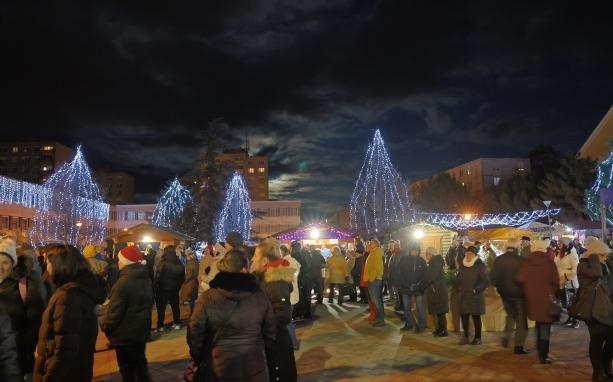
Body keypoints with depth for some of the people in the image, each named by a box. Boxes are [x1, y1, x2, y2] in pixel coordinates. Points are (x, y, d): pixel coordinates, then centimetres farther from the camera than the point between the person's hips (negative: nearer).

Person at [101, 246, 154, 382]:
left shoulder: (124, 282, -24)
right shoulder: (146, 280, 3)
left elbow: (115, 311, -21)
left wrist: (105, 327, -5)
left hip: (125, 334, -8)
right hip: (141, 331, 8)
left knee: (127, 368, 7)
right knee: (140, 362, 20)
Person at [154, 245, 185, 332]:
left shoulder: (162, 263, -16)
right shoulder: (179, 264, 1)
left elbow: (158, 277, -16)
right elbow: (183, 278, 8)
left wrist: (156, 287, -3)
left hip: (163, 288, -5)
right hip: (175, 289, 5)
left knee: (161, 307, 3)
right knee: (175, 306, 14)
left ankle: (160, 326, 3)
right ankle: (177, 324, 20)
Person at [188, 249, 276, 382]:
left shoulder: (207, 297, -13)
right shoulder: (259, 296, -9)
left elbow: (195, 335, -7)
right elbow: (270, 334, 1)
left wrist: (199, 359, 11)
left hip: (218, 370, -1)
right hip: (254, 369, 1)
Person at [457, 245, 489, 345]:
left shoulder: (480, 266, -8)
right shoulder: (462, 265, 8)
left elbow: (486, 281, -12)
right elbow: (459, 279, 21)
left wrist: (476, 290, -15)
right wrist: (461, 288, 8)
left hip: (476, 296, -5)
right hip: (464, 295, 5)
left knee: (476, 316, 2)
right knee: (464, 315, 2)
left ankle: (477, 338, 13)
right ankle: (465, 336, 12)